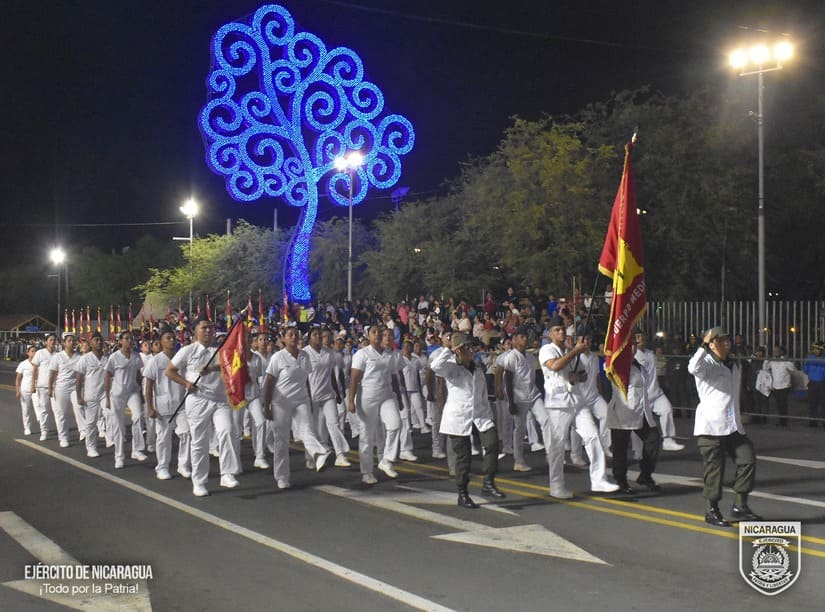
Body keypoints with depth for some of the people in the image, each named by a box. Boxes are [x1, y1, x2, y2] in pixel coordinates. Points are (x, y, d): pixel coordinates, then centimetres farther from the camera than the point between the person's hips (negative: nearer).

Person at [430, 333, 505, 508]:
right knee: (463, 456, -1)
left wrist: (488, 413, 16)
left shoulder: (478, 370, 16)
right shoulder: (450, 368, -2)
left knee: (492, 443, -16)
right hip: (458, 417, -5)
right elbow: (435, 366, -25)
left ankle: (488, 484, -7)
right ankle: (462, 494, 11)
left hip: (480, 415, 5)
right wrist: (450, 350, -16)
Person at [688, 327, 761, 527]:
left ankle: (739, 506, 9)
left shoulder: (734, 365, 18)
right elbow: (693, 368, -32)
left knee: (747, 459, -1)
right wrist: (704, 345, -30)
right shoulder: (707, 364, -6)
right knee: (714, 468, -2)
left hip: (733, 426, 7)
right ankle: (711, 511, 10)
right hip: (711, 426, -7)